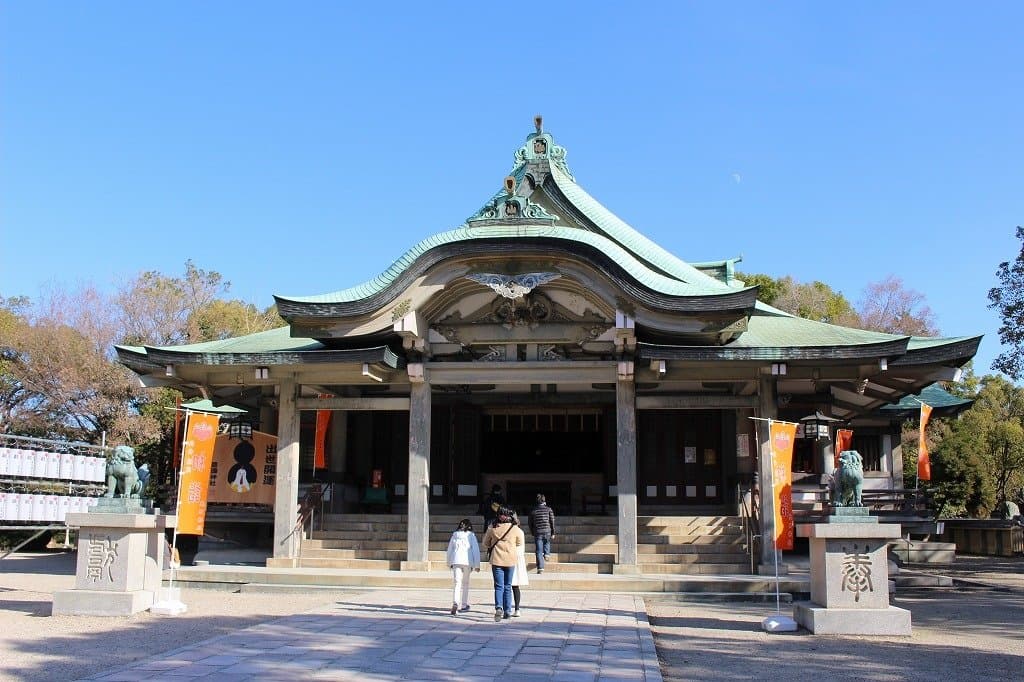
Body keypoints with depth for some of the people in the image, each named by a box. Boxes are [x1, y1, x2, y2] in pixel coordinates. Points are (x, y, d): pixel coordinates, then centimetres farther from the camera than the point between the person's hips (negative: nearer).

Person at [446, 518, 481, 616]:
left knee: (456, 582, -4)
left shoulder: (454, 535, 13)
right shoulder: (471, 535, 5)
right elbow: (476, 550, 2)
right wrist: (477, 565, 7)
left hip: (456, 561, 1)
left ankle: (455, 604, -25)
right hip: (467, 561, -1)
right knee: (465, 583, 13)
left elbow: (449, 549, 17)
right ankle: (464, 605, 19)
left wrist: (449, 563, 27)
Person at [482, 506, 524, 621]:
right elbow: (520, 543, 10)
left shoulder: (492, 528, -5)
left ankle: (499, 608, -21)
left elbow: (485, 544, 9)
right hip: (510, 560, 1)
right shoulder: (515, 528, -5)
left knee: (499, 586, -1)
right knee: (508, 586, 12)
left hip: (496, 560, -1)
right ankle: (507, 611, 14)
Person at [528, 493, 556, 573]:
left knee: (539, 551, 2)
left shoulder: (533, 511, 4)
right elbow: (552, 522, -1)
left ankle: (540, 568, -2)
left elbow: (530, 524, 10)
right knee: (547, 542, 34)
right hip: (547, 532, 0)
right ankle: (546, 553, 15)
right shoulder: (549, 509, 0)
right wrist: (553, 533, 5)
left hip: (537, 533, 0)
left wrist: (532, 533, 22)